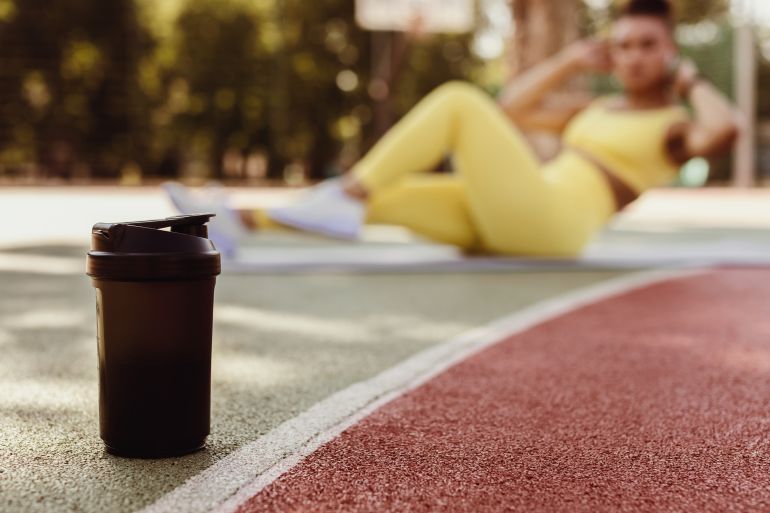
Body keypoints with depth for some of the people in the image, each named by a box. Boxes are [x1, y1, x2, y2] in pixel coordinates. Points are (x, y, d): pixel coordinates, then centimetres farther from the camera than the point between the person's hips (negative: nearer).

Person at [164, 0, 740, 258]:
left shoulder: (676, 126, 7)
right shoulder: (602, 109, 29)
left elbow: (723, 131, -18)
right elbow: (512, 108, 32)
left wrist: (691, 78, 2)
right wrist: (572, 61, 25)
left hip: (546, 224, -8)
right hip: (504, 224, 8)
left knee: (458, 99, -18)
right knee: (384, 197, -5)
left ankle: (345, 192, -21)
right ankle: (235, 221, -14)